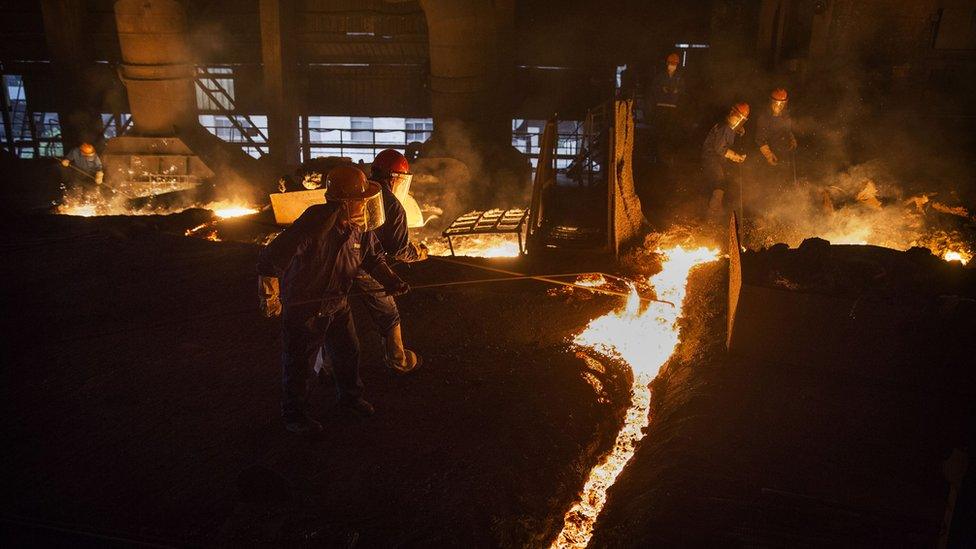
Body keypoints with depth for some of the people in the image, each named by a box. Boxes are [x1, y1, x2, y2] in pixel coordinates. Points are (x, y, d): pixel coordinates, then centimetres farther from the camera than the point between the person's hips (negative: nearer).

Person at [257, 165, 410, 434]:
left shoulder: (361, 228, -10)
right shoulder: (315, 225, -33)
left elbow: (373, 256, 7)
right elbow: (271, 258, -30)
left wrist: (390, 281, -11)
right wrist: (269, 296, -21)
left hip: (336, 304, 7)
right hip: (303, 308, -7)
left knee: (348, 352, 18)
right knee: (299, 363, 8)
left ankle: (350, 396, 43)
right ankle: (293, 414, 29)